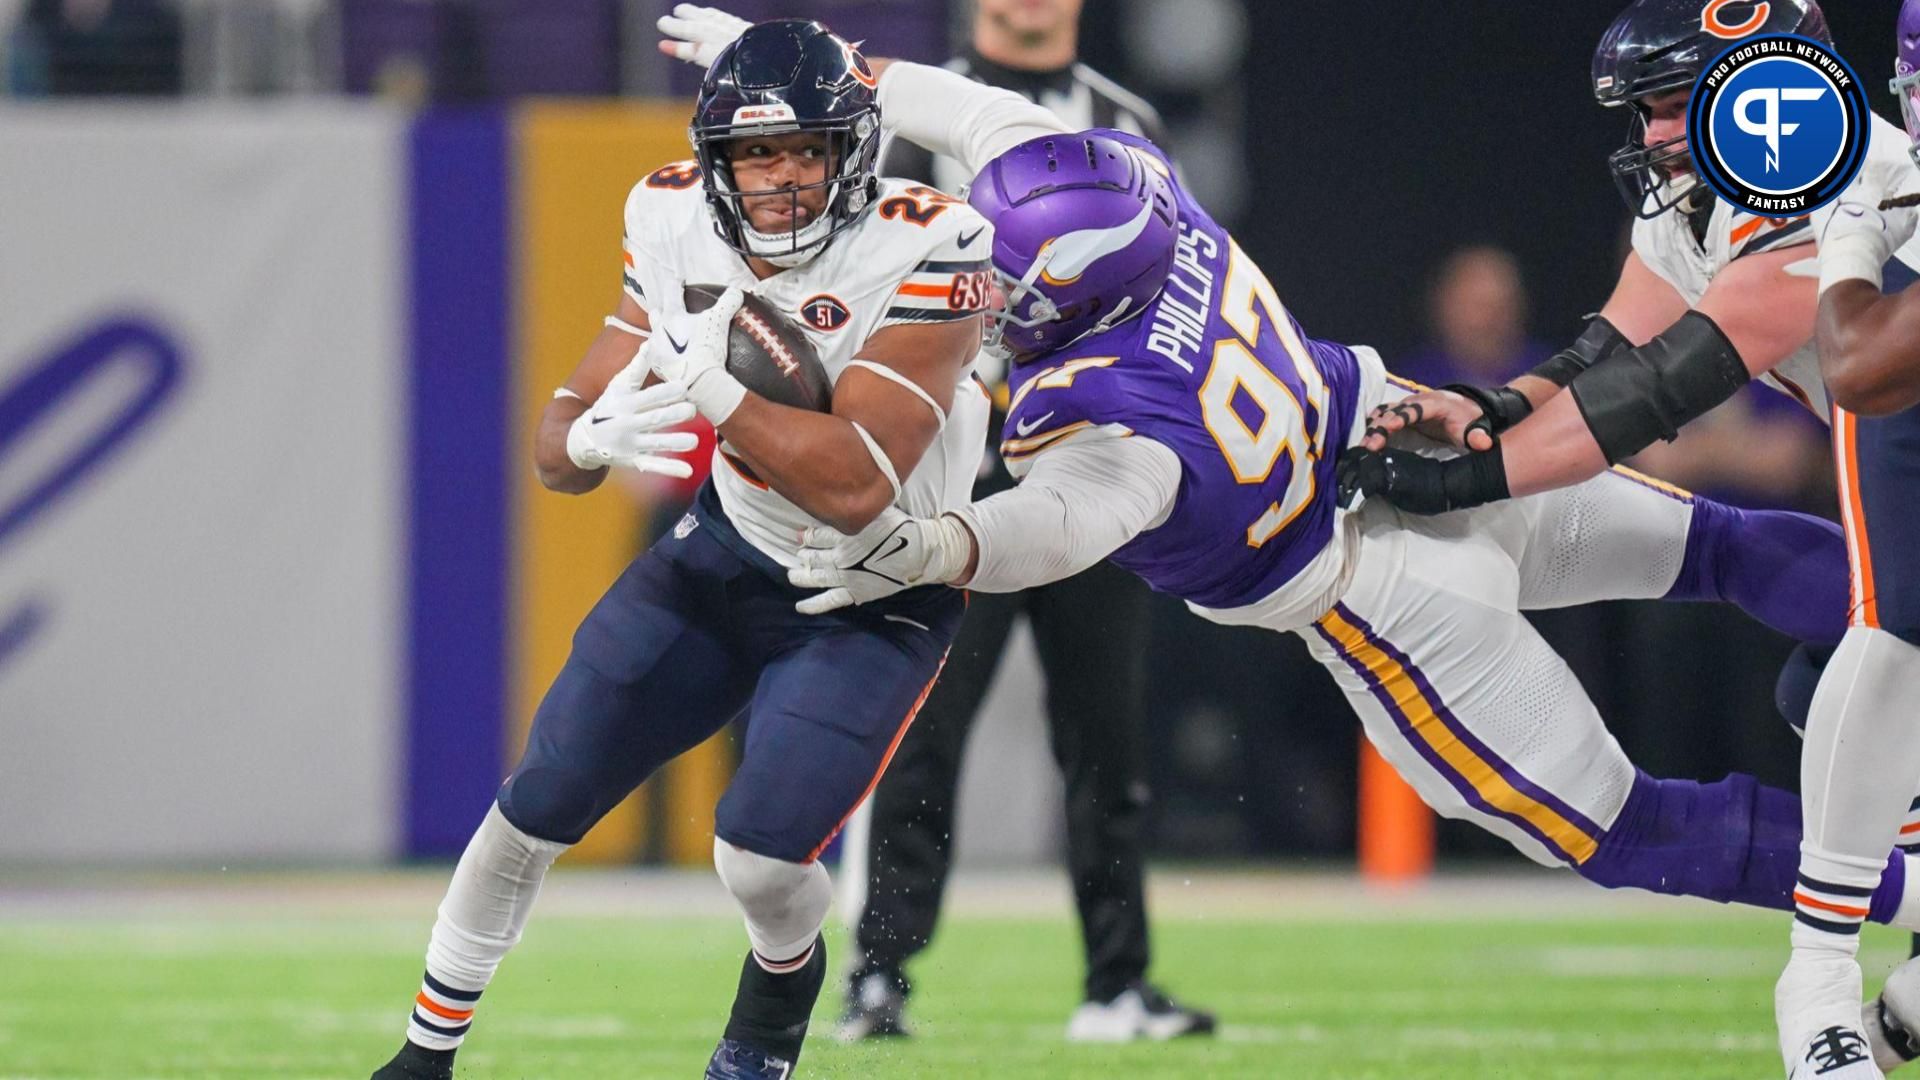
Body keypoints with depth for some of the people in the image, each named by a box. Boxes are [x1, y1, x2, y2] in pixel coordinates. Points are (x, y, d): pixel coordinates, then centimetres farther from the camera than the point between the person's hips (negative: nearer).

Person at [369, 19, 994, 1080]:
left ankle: (785, 975, 17)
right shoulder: (677, 226, -11)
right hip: (725, 553, 5)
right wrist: (591, 436, -31)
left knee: (760, 858, -19)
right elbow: (556, 452, -7)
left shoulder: (923, 255, -28)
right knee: (536, 804, 2)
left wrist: (705, 381, -37)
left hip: (875, 597, -4)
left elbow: (856, 488, -35)